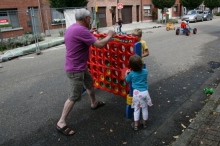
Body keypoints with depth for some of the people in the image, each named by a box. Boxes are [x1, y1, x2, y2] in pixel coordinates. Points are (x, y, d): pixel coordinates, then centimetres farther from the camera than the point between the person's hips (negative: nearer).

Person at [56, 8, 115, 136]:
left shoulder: (72, 28, 7)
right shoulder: (81, 30, -25)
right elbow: (100, 44, -24)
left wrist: (89, 33, 21)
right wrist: (109, 35, -7)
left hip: (80, 66, 10)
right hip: (75, 69, -10)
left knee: (90, 83, 27)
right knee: (74, 97, -3)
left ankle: (94, 103, 50)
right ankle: (61, 123, 8)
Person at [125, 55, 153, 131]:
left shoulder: (131, 74, -7)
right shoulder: (145, 71, -1)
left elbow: (128, 81, 12)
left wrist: (126, 74, 28)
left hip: (137, 93, -2)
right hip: (145, 92, 2)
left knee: (136, 109, 10)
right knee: (145, 108, 16)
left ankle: (136, 125, 19)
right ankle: (144, 123, 31)